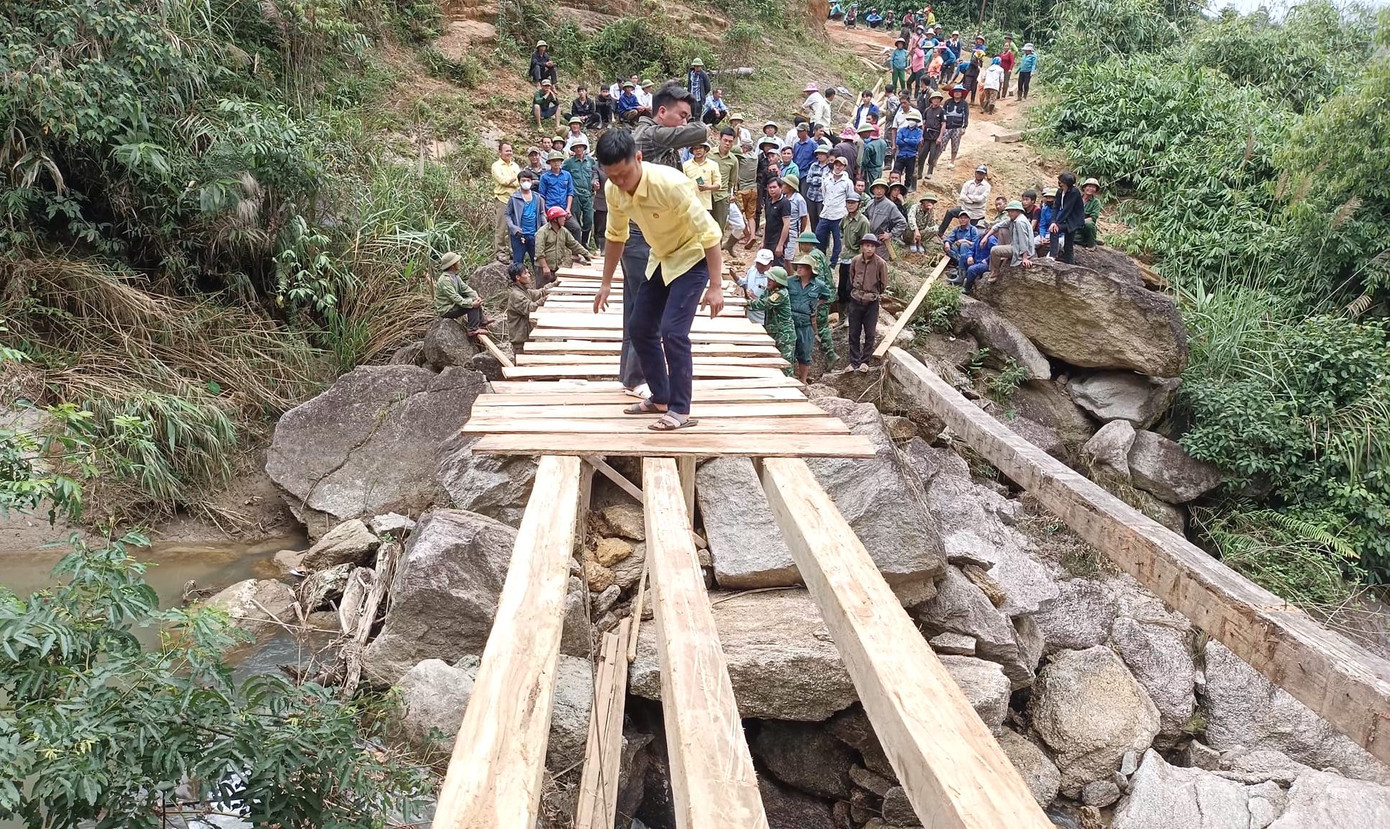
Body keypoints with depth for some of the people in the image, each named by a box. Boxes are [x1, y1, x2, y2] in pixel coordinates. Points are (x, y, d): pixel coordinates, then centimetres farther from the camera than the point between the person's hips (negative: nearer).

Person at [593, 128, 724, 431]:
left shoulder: (670, 183, -33)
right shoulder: (614, 190, -12)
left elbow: (708, 233, -28)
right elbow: (616, 235, 7)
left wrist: (714, 287, -28)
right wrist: (606, 283, 11)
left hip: (693, 258, -7)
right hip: (660, 260, 8)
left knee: (672, 330, -18)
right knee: (639, 329, 7)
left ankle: (681, 410, -8)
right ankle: (660, 398, 22)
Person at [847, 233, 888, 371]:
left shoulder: (881, 263, -13)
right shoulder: (855, 261, -6)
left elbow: (884, 285, 0)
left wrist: (874, 294, 11)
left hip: (872, 303, -2)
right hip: (855, 301, 2)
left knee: (869, 334, 6)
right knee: (854, 333, 8)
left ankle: (865, 361, 20)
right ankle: (854, 362, 18)